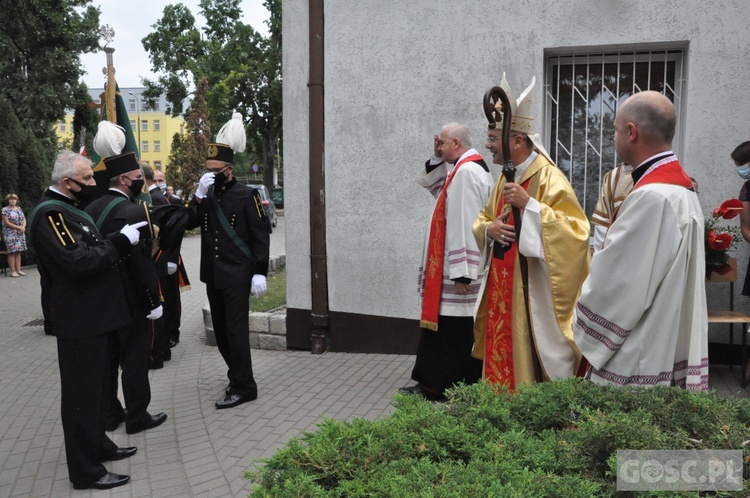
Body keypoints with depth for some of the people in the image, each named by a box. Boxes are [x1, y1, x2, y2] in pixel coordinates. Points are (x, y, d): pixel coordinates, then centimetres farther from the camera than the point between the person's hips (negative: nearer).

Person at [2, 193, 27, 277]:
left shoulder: (19, 208, 13)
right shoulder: (5, 209, -4)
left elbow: (24, 219, 13)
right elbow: (7, 223, -11)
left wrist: (23, 227, -7)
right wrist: (19, 228, -14)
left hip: (20, 234, 5)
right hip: (10, 234, -5)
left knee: (18, 252, 5)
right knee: (12, 252, -6)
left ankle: (18, 270, 8)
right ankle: (13, 271, -4)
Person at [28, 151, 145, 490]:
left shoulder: (68, 208, 14)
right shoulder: (50, 214, -18)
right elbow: (78, 261, -27)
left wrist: (121, 240, 3)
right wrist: (121, 241, -21)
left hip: (93, 315, 10)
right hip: (79, 320, -10)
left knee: (93, 386, 21)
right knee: (82, 392, -1)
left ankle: (97, 444, 37)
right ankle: (86, 471, 10)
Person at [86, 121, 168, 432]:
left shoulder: (92, 209, 7)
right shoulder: (133, 211, -20)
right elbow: (142, 261, -21)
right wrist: (154, 300, -14)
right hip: (132, 299, -8)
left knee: (107, 356, 15)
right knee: (135, 358, 3)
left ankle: (109, 413, 26)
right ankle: (137, 417, 13)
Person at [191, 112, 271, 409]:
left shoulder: (246, 195, -7)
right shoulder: (207, 196, 11)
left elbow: (261, 235, -10)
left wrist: (260, 272, -16)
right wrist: (198, 194, -10)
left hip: (237, 274, -7)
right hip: (212, 274, 7)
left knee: (236, 329, -6)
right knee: (221, 329, 12)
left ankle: (243, 387, 2)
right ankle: (238, 376, 26)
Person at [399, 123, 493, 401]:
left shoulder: (465, 171, -18)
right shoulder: (472, 167, 14)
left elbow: (464, 225, -24)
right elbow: (437, 189, 27)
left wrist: (461, 272, -25)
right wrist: (438, 159, 12)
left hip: (457, 268, -11)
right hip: (460, 267, 11)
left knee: (449, 331, -2)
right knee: (457, 333, 14)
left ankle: (436, 386, 7)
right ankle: (434, 383, 23)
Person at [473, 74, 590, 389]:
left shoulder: (549, 178, -14)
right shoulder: (505, 179, 10)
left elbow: (576, 230, -22)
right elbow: (481, 220, 18)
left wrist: (529, 204, -28)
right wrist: (490, 229, -6)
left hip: (534, 295, -8)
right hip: (502, 291, 8)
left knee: (532, 367, 2)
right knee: (502, 363, 14)